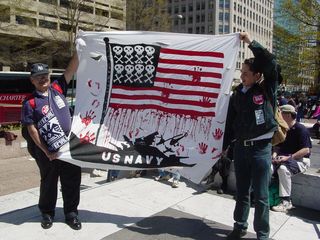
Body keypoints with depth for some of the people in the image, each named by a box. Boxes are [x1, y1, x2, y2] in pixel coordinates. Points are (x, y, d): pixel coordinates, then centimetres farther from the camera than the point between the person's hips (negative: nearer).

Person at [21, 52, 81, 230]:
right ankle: (47, 214, 33)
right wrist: (46, 152, -9)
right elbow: (32, 130, -6)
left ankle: (71, 214, 25)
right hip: (47, 151, -2)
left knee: (72, 182, 9)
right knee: (48, 183, 14)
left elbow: (72, 69, 0)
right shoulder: (30, 103, -3)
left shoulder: (58, 88, 5)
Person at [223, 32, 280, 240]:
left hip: (261, 148, -4)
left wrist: (251, 42, -17)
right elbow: (230, 122, 10)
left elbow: (272, 64, -21)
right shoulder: (237, 94, 6)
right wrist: (223, 146, 11)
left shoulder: (267, 90, -5)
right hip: (240, 147, 4)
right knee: (242, 193, 16)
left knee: (261, 196, 5)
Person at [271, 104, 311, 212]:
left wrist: (289, 157, -23)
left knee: (283, 168, -36)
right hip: (284, 158, 6)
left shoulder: (301, 129, -11)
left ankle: (286, 202, -26)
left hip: (300, 159, -6)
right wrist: (275, 154, -5)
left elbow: (306, 150, -17)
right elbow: (278, 145, 17)